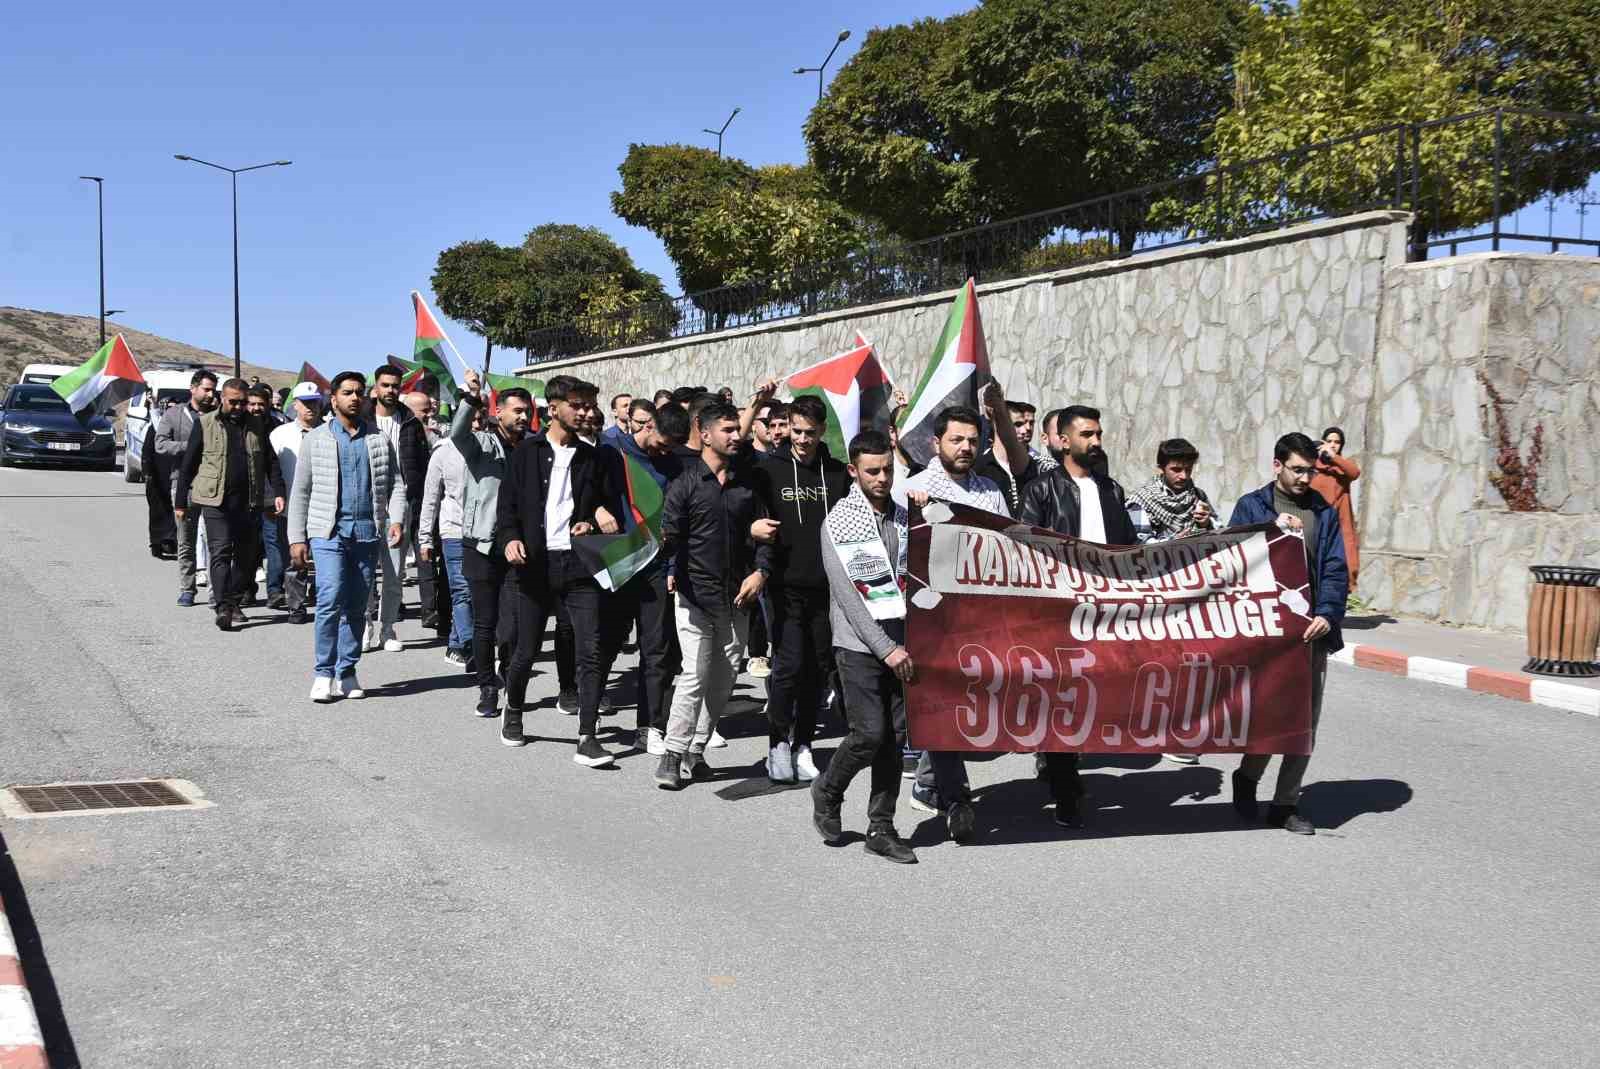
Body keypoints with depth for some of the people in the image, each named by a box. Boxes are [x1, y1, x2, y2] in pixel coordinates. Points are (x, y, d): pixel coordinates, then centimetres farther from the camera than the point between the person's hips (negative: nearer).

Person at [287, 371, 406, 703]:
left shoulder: (380, 440, 12)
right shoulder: (315, 439, 6)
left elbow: (395, 485, 9)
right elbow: (300, 492, 5)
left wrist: (397, 519, -8)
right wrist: (297, 538, -1)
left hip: (368, 532, 3)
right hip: (328, 531, -3)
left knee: (356, 606, 6)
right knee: (330, 598, -15)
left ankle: (346, 673, 15)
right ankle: (324, 674, -6)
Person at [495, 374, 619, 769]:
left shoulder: (590, 457, 11)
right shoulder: (527, 452, 4)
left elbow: (604, 503, 18)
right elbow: (507, 504, 2)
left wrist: (593, 523, -3)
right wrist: (510, 539, -15)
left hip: (579, 565, 2)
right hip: (535, 563, -1)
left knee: (590, 652, -8)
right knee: (526, 651, 7)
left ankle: (587, 739, -5)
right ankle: (513, 712, 35)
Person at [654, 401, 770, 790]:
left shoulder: (747, 482, 9)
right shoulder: (685, 483, -5)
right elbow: (670, 534, -10)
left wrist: (760, 571, -3)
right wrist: (672, 569, -27)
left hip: (736, 597, 5)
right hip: (695, 594, -5)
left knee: (723, 679, 8)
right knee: (696, 674, -12)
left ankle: (695, 753, 19)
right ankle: (673, 755, -1)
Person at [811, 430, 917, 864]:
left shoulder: (903, 518, 11)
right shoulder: (839, 523, -5)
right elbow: (847, 595, -10)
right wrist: (886, 648, -14)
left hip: (901, 644, 5)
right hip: (859, 644, -5)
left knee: (895, 736, 3)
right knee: (869, 733, -11)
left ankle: (881, 828, 13)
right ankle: (826, 793, 16)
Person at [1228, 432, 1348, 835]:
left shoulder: (1324, 512, 11)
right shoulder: (1252, 506, 3)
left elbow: (1336, 570, 5)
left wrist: (1327, 615, -10)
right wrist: (1274, 529, -16)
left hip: (1311, 631, 3)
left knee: (1305, 722, 5)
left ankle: (1286, 804, 17)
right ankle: (1247, 777, 25)